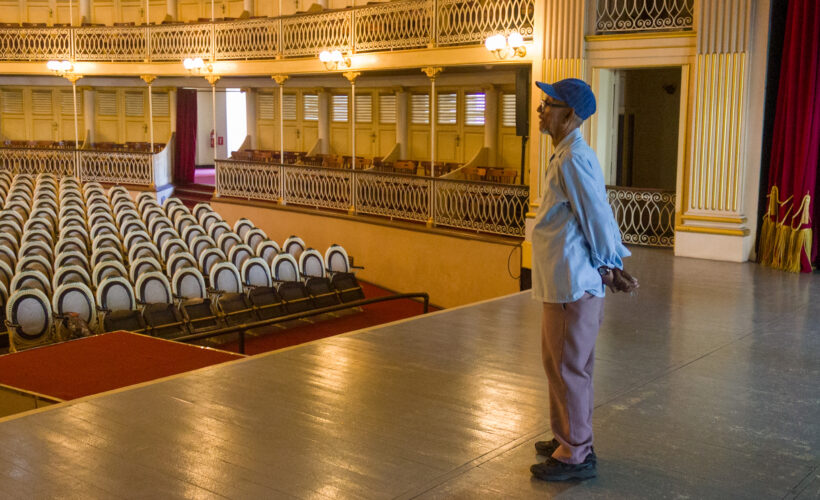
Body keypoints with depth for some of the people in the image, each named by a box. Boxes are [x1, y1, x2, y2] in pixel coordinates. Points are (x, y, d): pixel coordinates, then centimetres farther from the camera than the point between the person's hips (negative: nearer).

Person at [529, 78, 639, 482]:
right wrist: (610, 266, 13)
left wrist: (608, 267, -8)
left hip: (571, 284, -10)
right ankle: (571, 440, 33)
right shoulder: (569, 155, 14)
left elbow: (598, 217, -18)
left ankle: (575, 455, 11)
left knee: (567, 368, 0)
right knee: (564, 365, 19)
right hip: (565, 282, 10)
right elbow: (599, 217, 16)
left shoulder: (572, 159, -19)